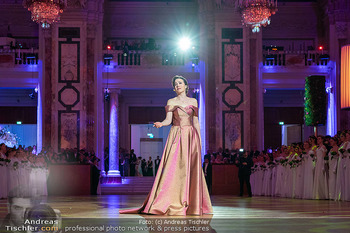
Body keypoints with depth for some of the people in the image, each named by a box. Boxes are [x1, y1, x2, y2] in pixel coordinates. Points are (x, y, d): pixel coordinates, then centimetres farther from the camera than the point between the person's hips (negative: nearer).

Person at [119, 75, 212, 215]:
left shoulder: (193, 101, 11)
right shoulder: (171, 102, 8)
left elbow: (196, 122, 11)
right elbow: (168, 120, -1)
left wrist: (199, 140, 7)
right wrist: (161, 124, -22)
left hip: (191, 137, 1)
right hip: (176, 136, -1)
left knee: (191, 170, -4)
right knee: (173, 168, -11)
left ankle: (192, 204, 0)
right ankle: (173, 203, -10)